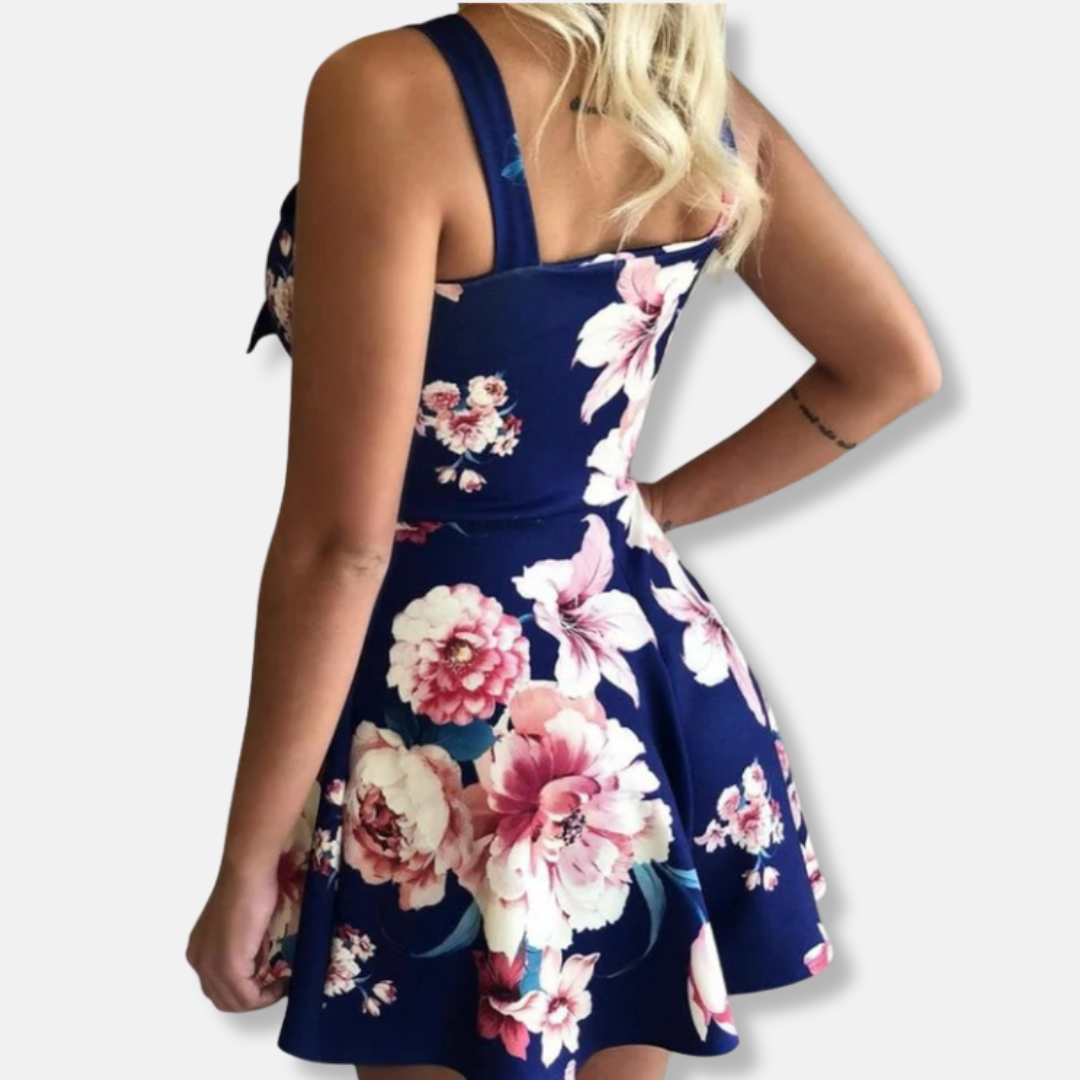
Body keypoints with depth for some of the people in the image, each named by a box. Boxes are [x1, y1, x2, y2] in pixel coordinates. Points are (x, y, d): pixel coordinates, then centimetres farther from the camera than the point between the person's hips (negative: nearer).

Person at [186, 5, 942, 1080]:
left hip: (462, 721, -7)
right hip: (653, 677, 7)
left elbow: (340, 536, -20)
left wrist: (247, 862, -11)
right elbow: (892, 365, 11)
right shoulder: (701, 92, 0)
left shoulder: (391, 90, -20)